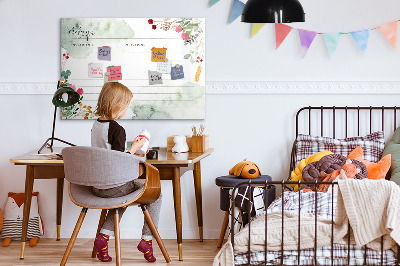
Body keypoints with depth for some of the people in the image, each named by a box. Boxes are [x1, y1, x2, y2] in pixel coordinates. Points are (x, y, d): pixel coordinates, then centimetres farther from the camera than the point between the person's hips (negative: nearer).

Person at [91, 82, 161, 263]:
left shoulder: (95, 125, 6)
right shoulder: (117, 129, -19)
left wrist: (130, 154, 20)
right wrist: (134, 149, -8)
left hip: (96, 186, 8)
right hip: (114, 186, -8)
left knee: (123, 195, 35)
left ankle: (104, 236, 18)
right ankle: (147, 239, 8)